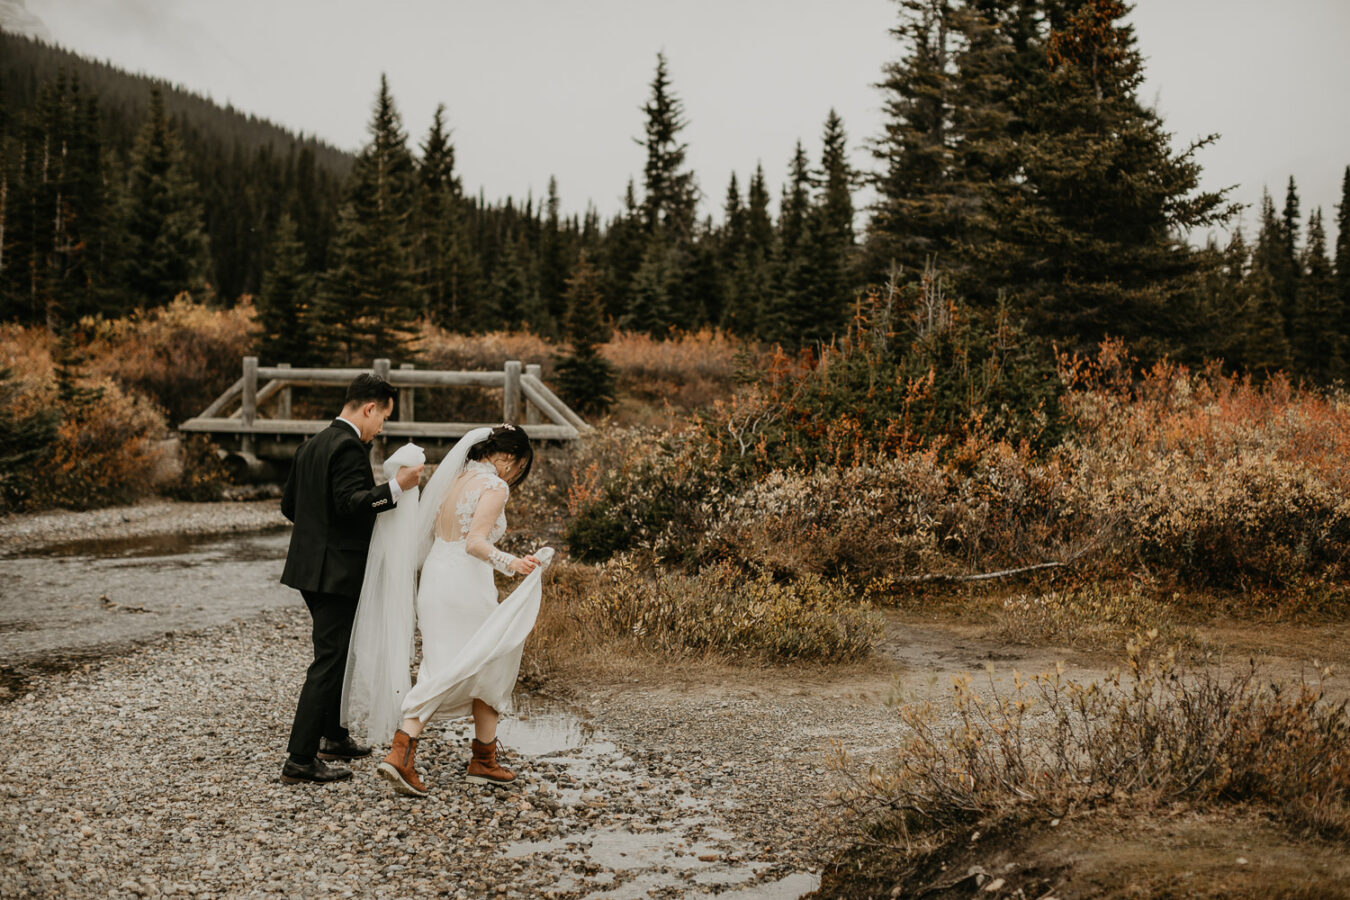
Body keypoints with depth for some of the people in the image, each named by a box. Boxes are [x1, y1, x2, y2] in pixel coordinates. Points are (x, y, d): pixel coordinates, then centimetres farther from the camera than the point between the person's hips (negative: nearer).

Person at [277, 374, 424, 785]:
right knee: (329, 661, -6)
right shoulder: (349, 446, -16)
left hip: (311, 567, 10)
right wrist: (396, 486, -25)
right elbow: (351, 502, -27)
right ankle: (300, 759, -4)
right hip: (336, 572, -10)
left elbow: (289, 505, 17)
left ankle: (334, 736, 34)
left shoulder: (312, 445, 13)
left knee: (337, 653, 22)